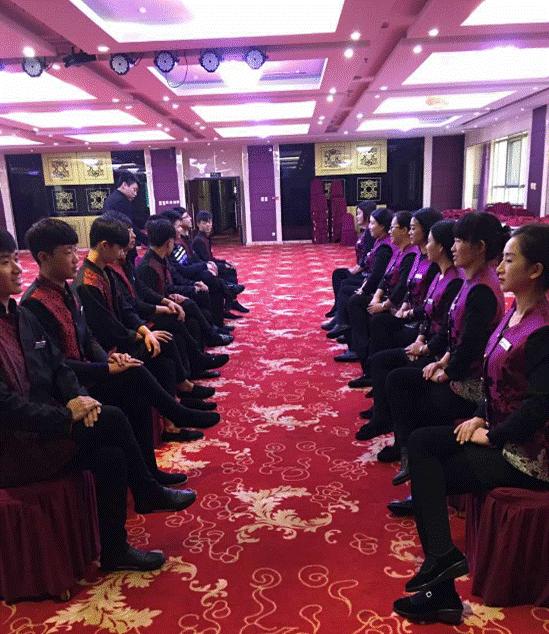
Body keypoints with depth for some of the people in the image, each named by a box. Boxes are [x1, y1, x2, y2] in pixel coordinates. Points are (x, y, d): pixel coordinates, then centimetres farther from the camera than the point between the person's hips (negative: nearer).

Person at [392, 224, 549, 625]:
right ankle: (441, 575, -3)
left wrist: (491, 436, -15)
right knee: (420, 443, -5)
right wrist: (481, 417, 2)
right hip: (500, 431, 9)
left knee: (429, 474, -8)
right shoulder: (515, 313, 6)